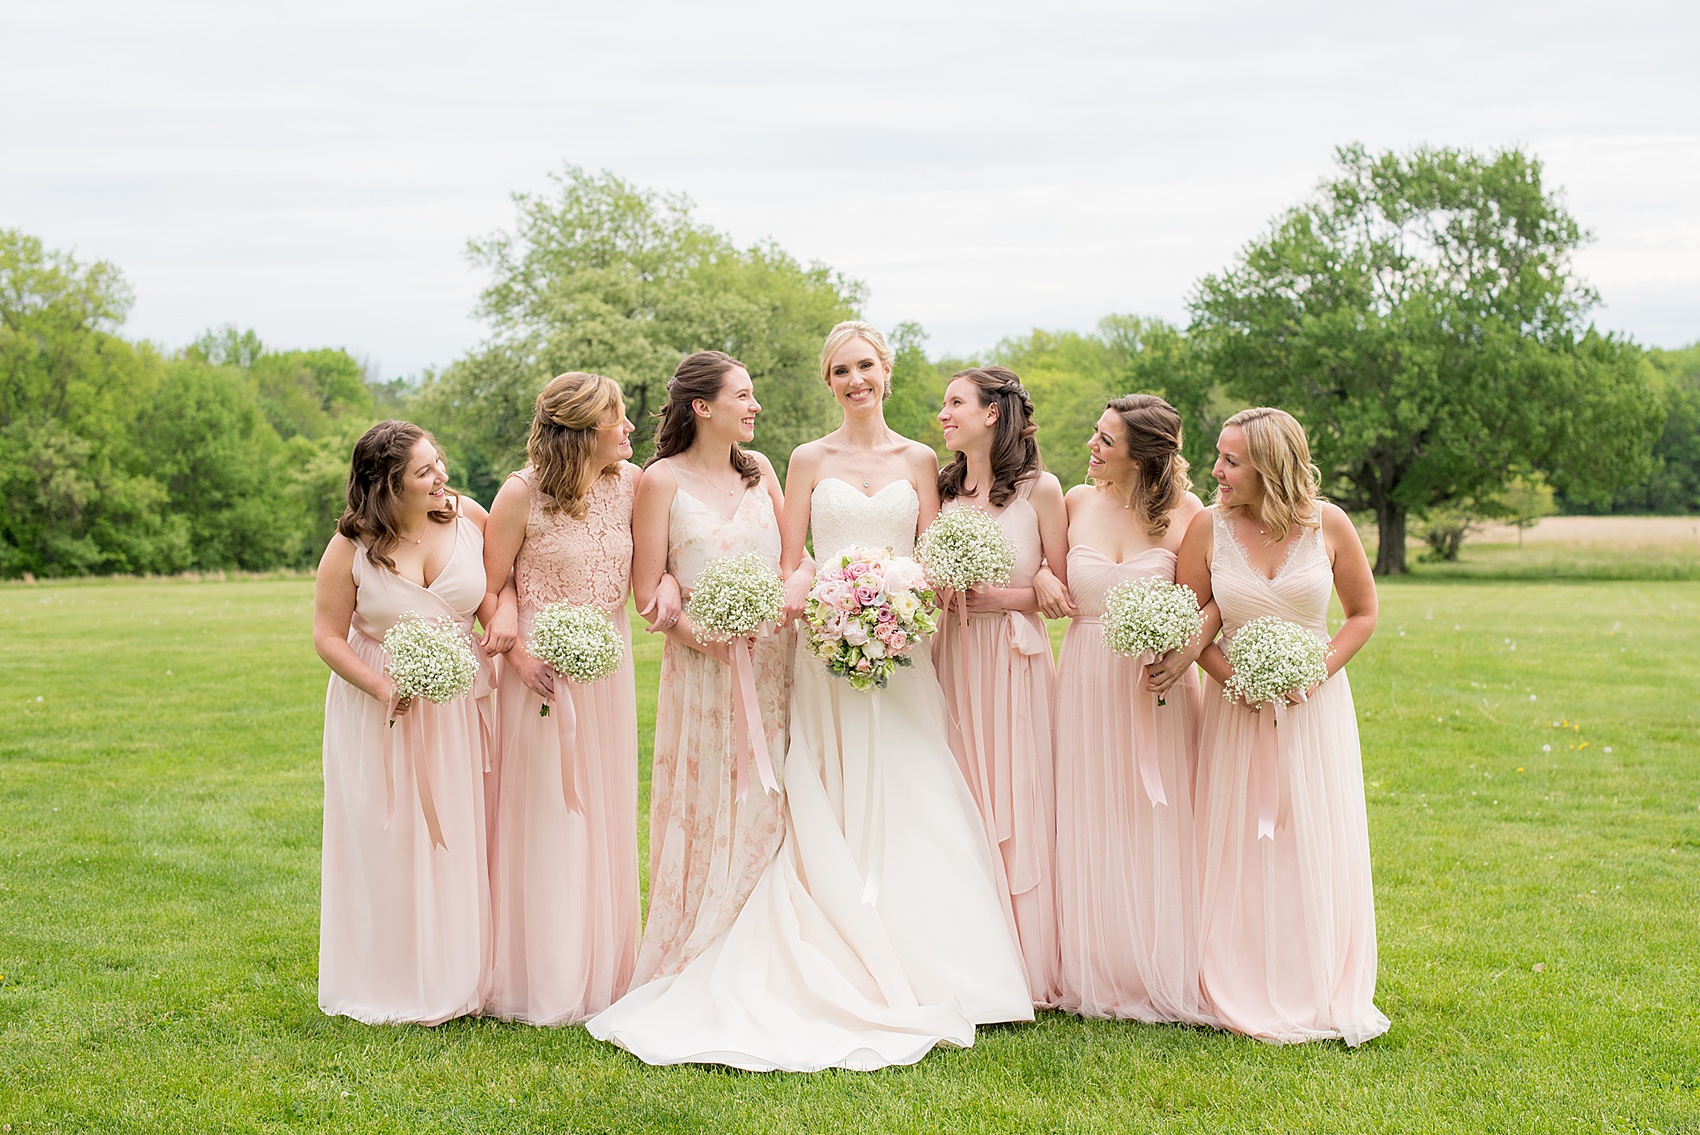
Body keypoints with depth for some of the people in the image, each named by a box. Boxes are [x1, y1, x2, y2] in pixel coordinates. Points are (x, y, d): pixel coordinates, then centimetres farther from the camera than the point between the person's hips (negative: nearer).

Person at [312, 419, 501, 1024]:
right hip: (381, 709, -2)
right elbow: (328, 636, -6)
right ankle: (394, 983, 15)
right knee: (390, 844, 3)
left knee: (460, 836, 6)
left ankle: (459, 976, 19)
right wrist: (383, 689, -18)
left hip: (460, 700, 3)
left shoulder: (468, 517, -4)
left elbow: (490, 587, 7)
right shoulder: (351, 549, -11)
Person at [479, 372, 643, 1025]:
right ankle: (539, 985, 11)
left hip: (607, 673, 5)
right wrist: (517, 651, -18)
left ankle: (600, 972, 22)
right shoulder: (522, 494, -11)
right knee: (541, 824, 0)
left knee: (602, 821, 10)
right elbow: (489, 590, -5)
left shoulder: (631, 483, 2)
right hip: (541, 673, -5)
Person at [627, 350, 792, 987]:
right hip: (703, 667, -4)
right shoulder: (662, 480, -3)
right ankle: (696, 967, 9)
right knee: (707, 810, -1)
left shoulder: (759, 470, 11)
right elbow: (647, 589, -6)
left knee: (768, 807, 5)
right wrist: (704, 636, -20)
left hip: (773, 664, 4)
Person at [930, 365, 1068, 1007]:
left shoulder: (1039, 490, -2)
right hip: (952, 660, 4)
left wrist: (1001, 598, -14)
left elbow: (1063, 593, -2)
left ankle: (1027, 971, 8)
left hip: (1014, 664, -3)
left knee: (1019, 811, -2)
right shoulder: (943, 488, 10)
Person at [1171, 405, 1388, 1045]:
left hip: (1315, 708, 0)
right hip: (1239, 709, 0)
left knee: (1317, 849, 2)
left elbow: (1363, 612, 4)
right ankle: (1251, 997, 13)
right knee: (1241, 851, 1)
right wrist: (1234, 678, -14)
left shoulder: (1328, 525, -7)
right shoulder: (1209, 527, -7)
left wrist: (1317, 670, -11)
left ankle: (1322, 994, 15)